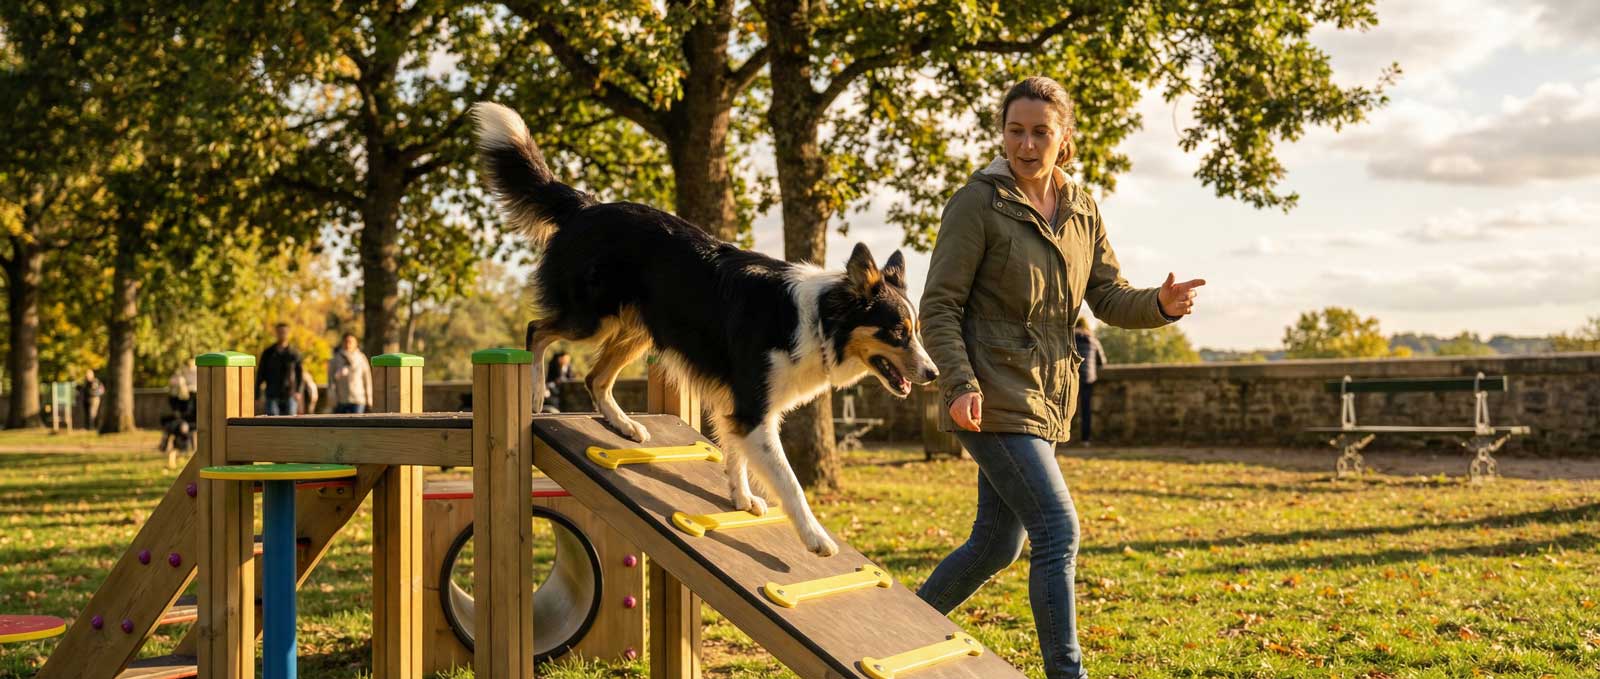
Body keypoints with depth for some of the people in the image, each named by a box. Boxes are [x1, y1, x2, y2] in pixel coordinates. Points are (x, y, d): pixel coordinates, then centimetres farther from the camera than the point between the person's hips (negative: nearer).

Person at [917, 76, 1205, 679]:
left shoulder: (1081, 209, 10)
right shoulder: (979, 203, -9)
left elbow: (1110, 300, 7)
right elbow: (939, 306, -10)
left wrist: (1161, 304, -14)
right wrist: (960, 385, -23)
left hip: (1044, 400, 7)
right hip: (994, 398, -7)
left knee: (996, 544, 15)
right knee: (1059, 532, -14)